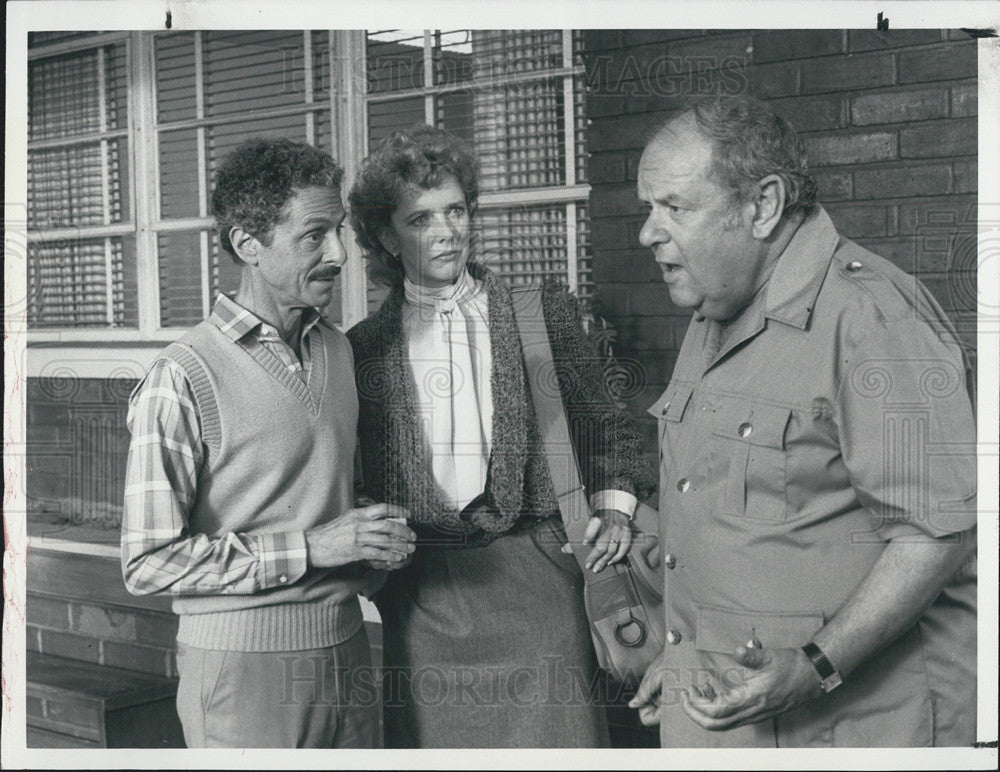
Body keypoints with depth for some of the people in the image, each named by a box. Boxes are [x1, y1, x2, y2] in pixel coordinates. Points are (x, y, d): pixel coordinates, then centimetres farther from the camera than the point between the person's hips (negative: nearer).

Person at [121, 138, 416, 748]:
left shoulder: (339, 350, 9)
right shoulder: (182, 380, -14)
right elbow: (149, 563, -16)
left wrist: (373, 548, 1)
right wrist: (308, 549, -19)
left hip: (345, 649, 6)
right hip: (243, 668, -6)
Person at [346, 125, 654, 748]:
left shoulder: (544, 314, 7)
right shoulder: (364, 346, 7)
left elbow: (604, 426, 15)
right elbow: (350, 472, 13)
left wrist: (614, 506, 2)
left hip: (532, 574, 0)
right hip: (421, 589, 1)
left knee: (556, 733, -3)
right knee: (435, 739, 4)